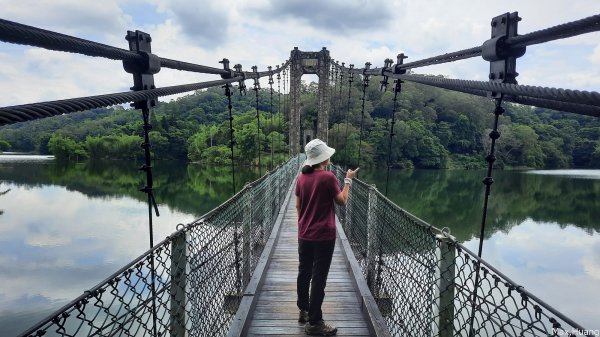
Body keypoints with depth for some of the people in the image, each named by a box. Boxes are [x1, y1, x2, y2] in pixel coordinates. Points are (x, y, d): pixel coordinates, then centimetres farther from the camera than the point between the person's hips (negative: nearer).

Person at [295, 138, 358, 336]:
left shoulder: (301, 177, 2)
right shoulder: (328, 177, -16)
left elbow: (298, 206, 8)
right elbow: (342, 201, -6)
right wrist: (348, 180, 3)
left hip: (304, 235, 7)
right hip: (323, 236, -6)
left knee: (304, 273, 17)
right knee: (319, 278, 2)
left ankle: (304, 311, 33)